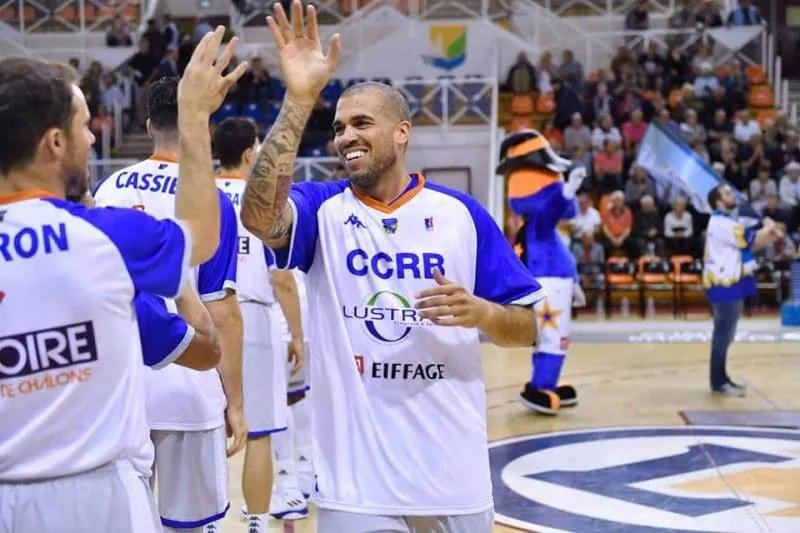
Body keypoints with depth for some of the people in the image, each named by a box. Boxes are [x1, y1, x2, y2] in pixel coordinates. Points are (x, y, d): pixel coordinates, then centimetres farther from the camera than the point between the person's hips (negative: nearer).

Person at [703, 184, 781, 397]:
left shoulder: (728, 221, 18)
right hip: (724, 284, -10)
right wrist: (768, 228, -3)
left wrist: (770, 234, -1)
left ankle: (721, 379, 20)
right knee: (723, 334, -6)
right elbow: (751, 241, -20)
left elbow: (750, 243, 15)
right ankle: (718, 382, -1)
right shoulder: (721, 223, -16)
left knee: (725, 333, 14)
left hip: (731, 283, 10)